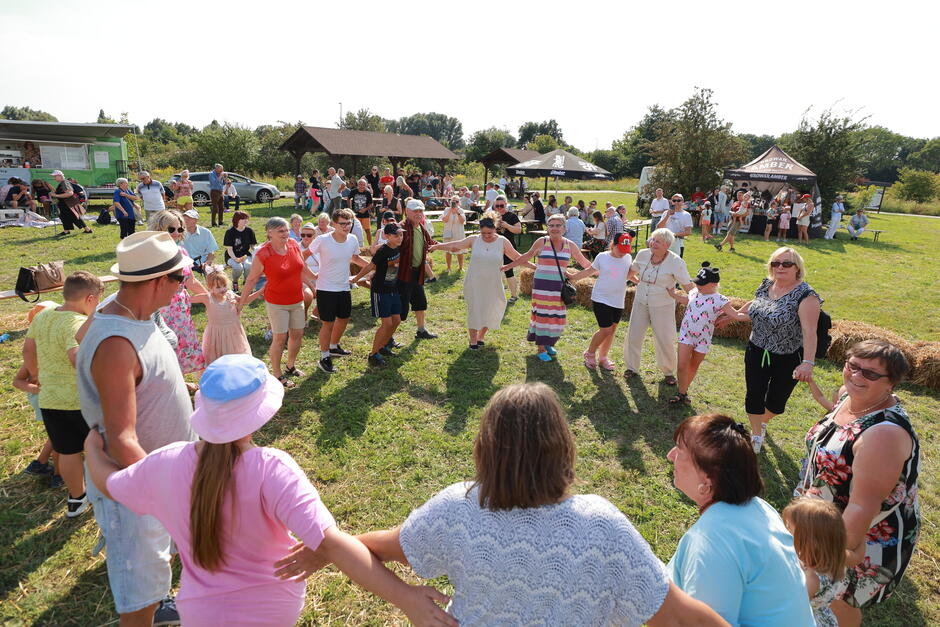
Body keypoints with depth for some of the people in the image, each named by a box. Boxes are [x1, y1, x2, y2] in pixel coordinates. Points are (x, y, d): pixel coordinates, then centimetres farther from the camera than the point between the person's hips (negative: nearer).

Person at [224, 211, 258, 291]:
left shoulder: (249, 231, 1)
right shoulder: (230, 232, -8)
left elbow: (253, 246, 5)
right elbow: (229, 249, -10)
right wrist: (235, 259, -28)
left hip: (246, 255, 2)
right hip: (232, 256, -2)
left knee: (248, 266, -32)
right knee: (238, 267, -33)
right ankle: (234, 282, 1)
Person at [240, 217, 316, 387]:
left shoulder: (294, 244, -5)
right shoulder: (262, 254, -19)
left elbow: (303, 267, 13)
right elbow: (252, 279, -9)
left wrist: (315, 277, 25)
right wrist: (242, 301, -6)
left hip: (297, 300, 6)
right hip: (276, 302, -6)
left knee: (297, 334, 15)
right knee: (280, 338, 0)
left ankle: (290, 366, 38)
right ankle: (277, 374, 18)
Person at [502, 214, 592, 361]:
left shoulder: (570, 245, 4)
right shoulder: (542, 242, -3)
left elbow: (584, 262, 14)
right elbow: (526, 257, 8)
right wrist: (508, 266, 10)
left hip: (559, 286, 3)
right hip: (542, 284, -3)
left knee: (557, 316, 6)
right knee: (542, 315, -3)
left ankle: (548, 343, 27)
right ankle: (540, 349, 8)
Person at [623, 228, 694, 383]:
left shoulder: (675, 262, -16)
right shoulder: (643, 254, -5)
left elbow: (688, 286, -16)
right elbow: (631, 273, 17)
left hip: (663, 306, -4)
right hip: (640, 302, 4)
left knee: (665, 340, 2)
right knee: (634, 335, 9)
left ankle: (669, 372, 23)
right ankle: (632, 367, 29)